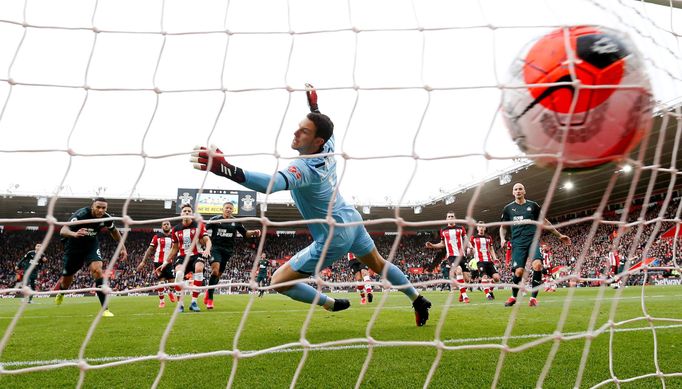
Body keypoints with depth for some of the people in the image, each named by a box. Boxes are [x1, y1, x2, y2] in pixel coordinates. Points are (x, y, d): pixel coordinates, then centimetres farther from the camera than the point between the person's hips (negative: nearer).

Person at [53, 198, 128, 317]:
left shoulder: (106, 218, -19)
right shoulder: (81, 215, -32)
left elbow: (114, 231, 4)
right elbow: (63, 230, -43)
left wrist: (122, 247, 4)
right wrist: (74, 234, -64)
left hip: (92, 245, 2)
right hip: (74, 246, -2)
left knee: (97, 269, -23)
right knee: (67, 277, 13)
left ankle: (105, 308, -21)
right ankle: (60, 292, 54)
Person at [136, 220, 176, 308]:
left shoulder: (173, 238, 9)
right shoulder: (157, 236, -1)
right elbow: (150, 249, 1)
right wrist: (143, 261, -4)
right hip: (159, 262, -3)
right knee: (161, 281, -6)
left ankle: (170, 292, 35)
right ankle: (161, 301, 10)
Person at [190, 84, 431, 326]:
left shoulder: (304, 168, -31)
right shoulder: (328, 148, -9)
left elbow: (271, 184, -53)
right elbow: (325, 128, 19)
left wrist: (225, 169, -64)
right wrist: (314, 106, 20)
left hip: (333, 238, -9)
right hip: (352, 220, 9)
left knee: (279, 282, -1)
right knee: (379, 265, 31)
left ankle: (332, 305, 10)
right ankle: (418, 300, 46)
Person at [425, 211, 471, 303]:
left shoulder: (461, 228, 8)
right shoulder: (443, 231, 10)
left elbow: (466, 241, 10)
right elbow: (442, 244, 21)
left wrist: (469, 247, -10)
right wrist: (432, 245, 8)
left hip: (461, 255, 2)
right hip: (451, 255, -2)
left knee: (467, 278, -2)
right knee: (458, 271, -29)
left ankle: (461, 293, 27)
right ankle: (464, 296, -25)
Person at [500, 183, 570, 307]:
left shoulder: (533, 205, 12)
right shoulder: (508, 208, 12)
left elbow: (544, 221, 20)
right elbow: (503, 227, 20)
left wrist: (559, 235, 21)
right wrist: (502, 238, 1)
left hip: (532, 240, 0)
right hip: (518, 243, 0)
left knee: (537, 265, -26)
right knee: (518, 271, -15)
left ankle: (533, 297, -12)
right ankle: (513, 297, 11)